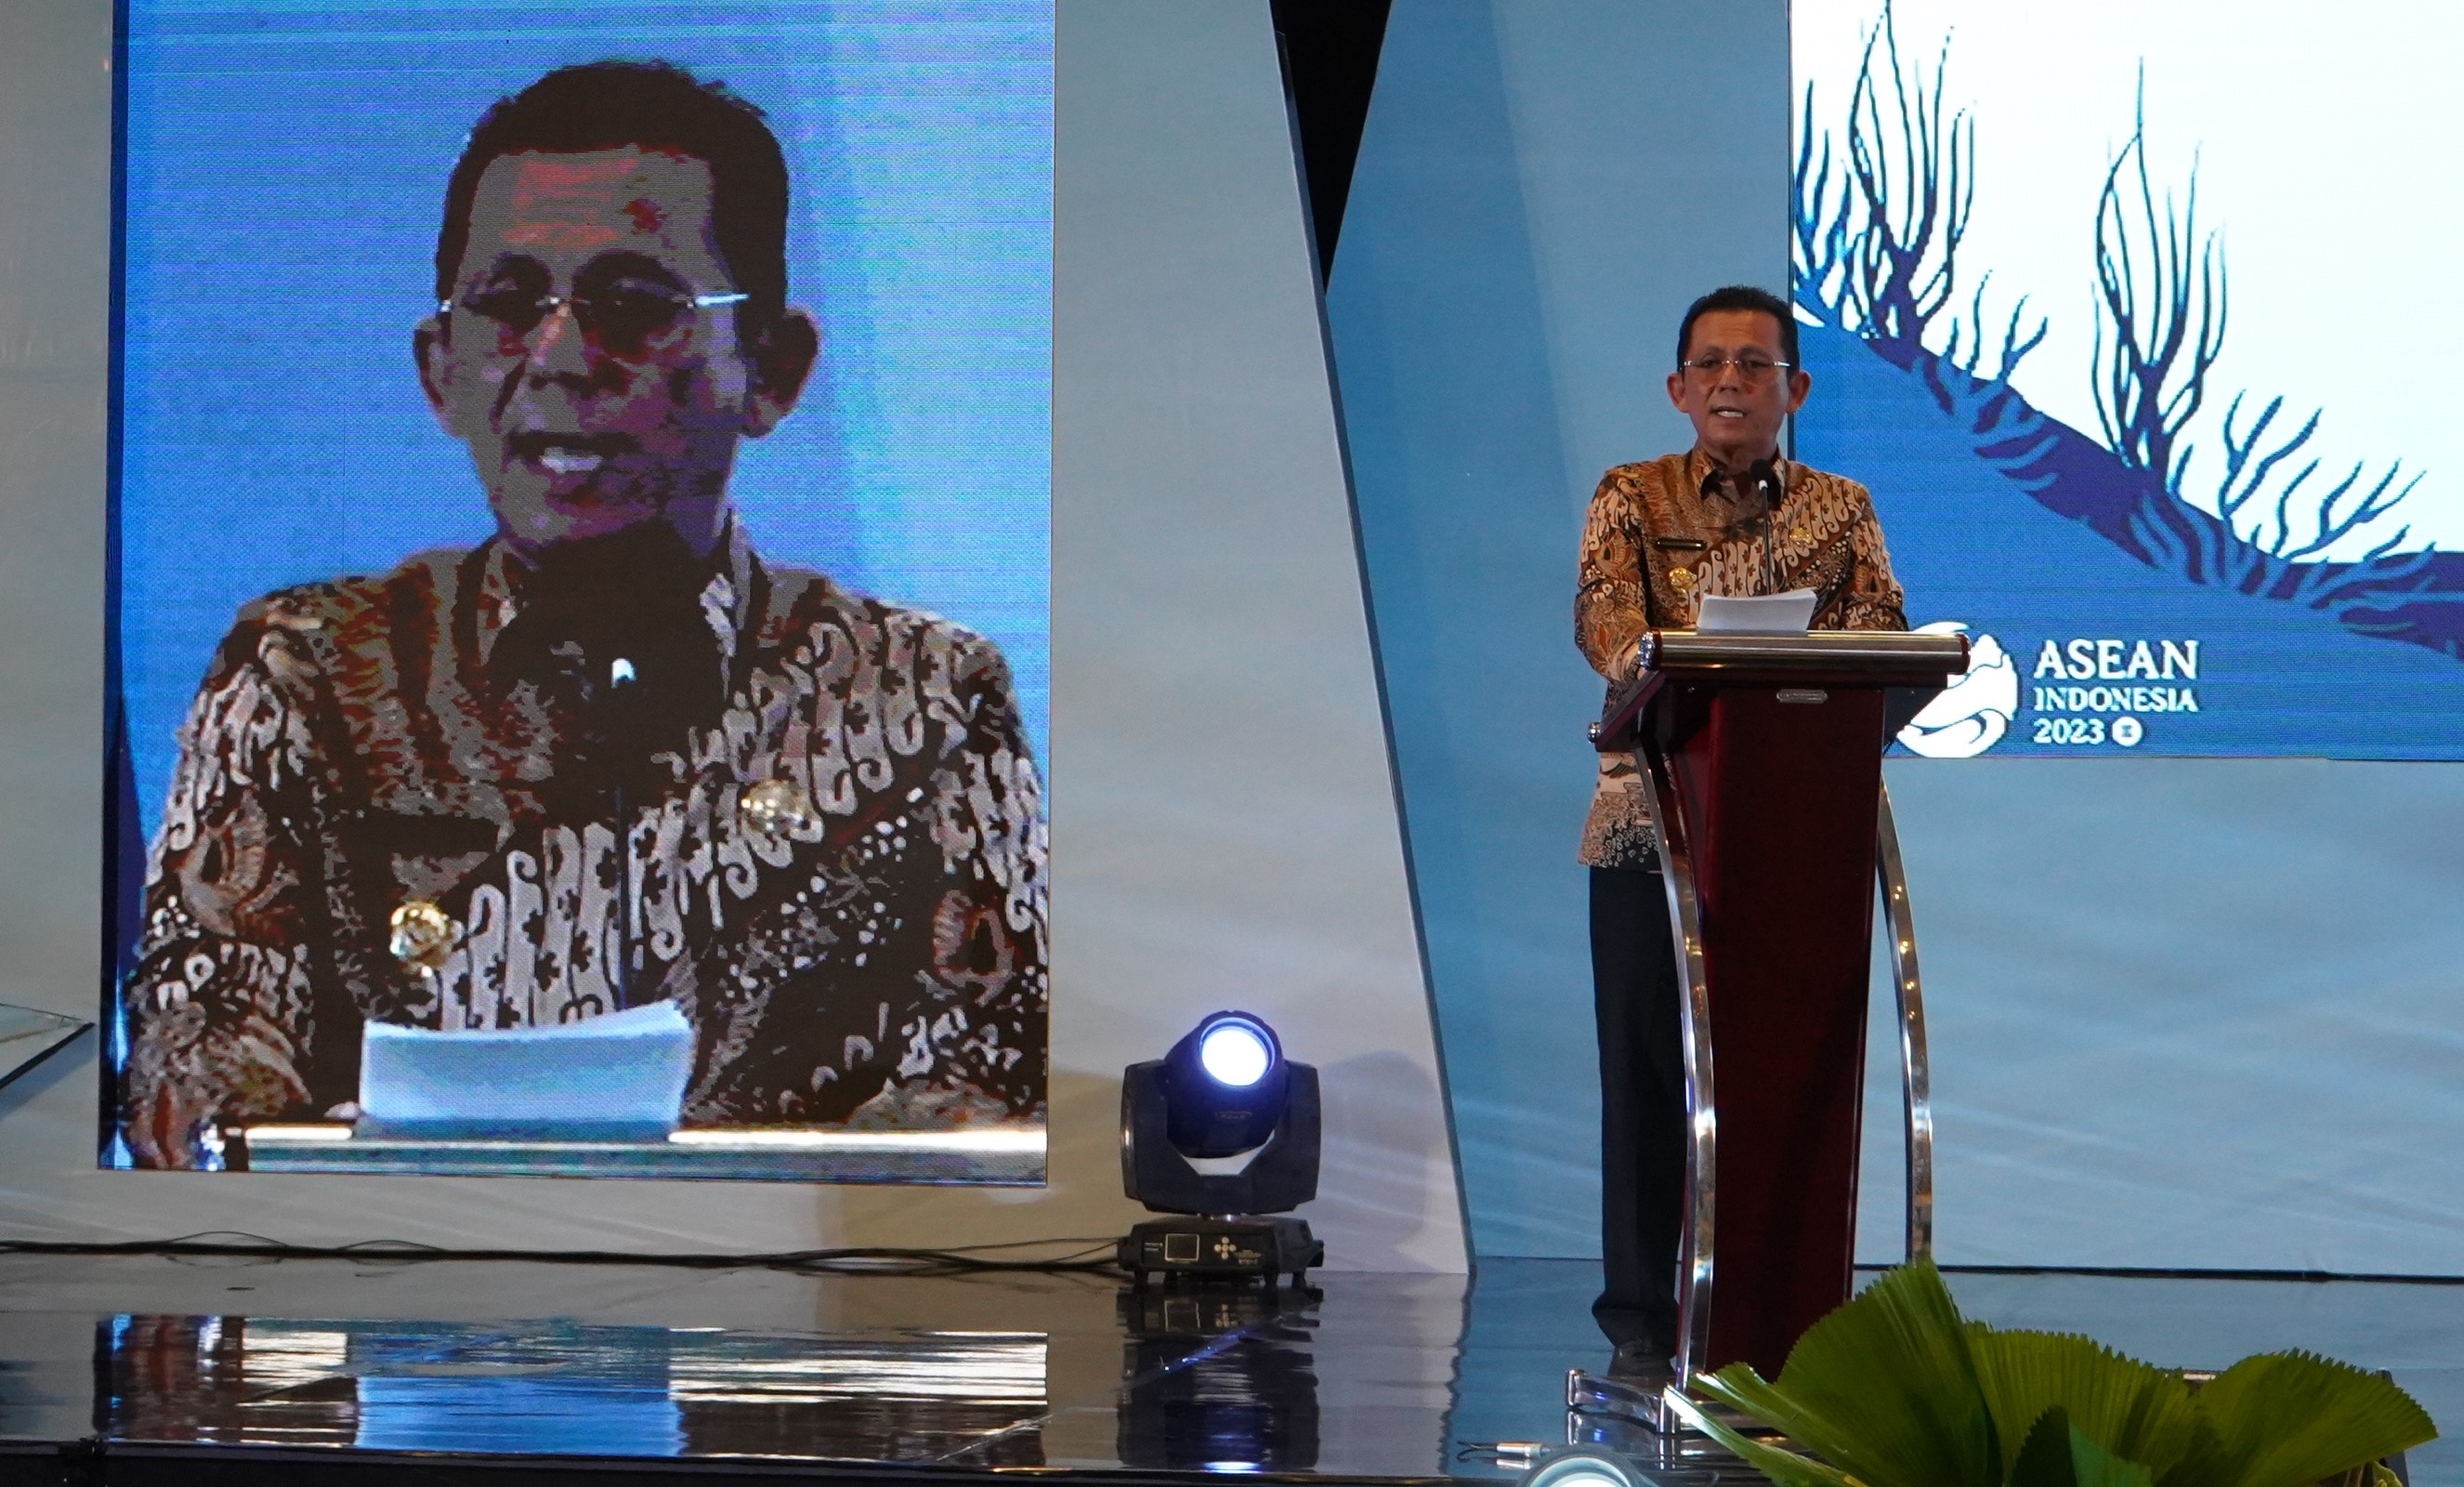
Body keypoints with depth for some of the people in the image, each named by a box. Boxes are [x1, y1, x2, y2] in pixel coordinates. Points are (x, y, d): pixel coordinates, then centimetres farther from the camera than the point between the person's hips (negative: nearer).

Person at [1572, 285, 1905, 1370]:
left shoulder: (1840, 508, 12)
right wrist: (1655, 670, -31)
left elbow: (1878, 629, -2)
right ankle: (1642, 1314, 6)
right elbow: (1603, 614, -8)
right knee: (1647, 1064, -1)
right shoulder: (1632, 498, 8)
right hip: (1652, 816, -1)